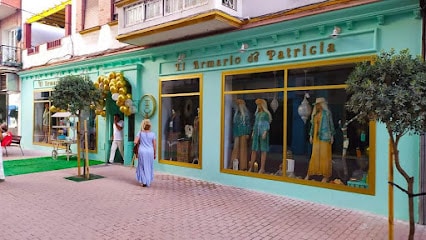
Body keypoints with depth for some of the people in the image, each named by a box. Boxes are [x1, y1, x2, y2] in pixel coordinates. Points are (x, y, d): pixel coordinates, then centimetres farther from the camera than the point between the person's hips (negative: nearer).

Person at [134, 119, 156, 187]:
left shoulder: (140, 133, -3)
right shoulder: (152, 134, -2)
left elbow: (135, 142, -10)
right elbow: (154, 145, 0)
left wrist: (140, 142, 11)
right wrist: (155, 153, 9)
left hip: (142, 151, 0)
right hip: (150, 151, 1)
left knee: (142, 166, 11)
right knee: (149, 167, 13)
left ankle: (144, 181, 7)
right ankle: (148, 182, 18)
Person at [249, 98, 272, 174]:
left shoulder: (266, 114, -3)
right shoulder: (257, 113, 15)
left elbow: (267, 124, -9)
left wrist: (265, 133, -18)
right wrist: (253, 132, 14)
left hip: (263, 133, -6)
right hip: (256, 133, 6)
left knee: (263, 150, -2)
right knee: (254, 150, 5)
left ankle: (262, 168, 1)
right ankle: (251, 167, 9)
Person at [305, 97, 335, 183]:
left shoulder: (327, 113, -3)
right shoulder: (315, 114, 11)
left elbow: (331, 124, -2)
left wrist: (332, 136, -5)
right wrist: (311, 135, 11)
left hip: (324, 137, -4)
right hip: (316, 137, 5)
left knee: (325, 156, 0)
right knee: (314, 155, 7)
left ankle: (326, 175, 10)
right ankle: (309, 173, 12)